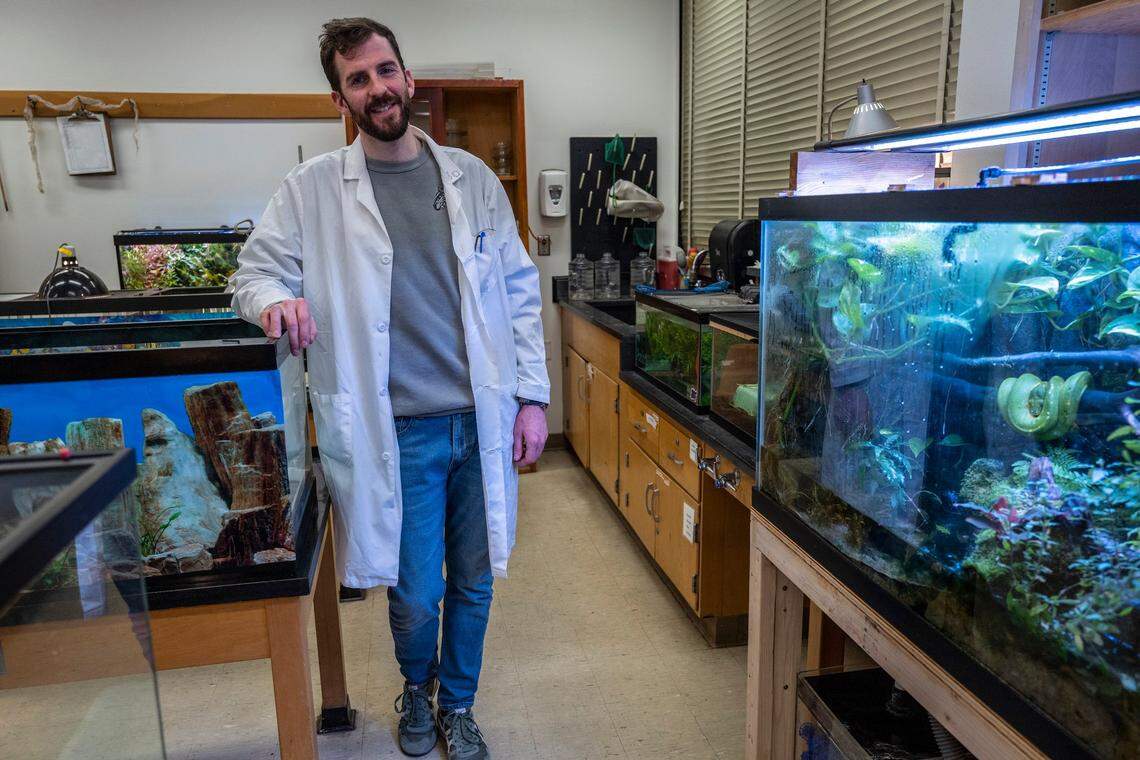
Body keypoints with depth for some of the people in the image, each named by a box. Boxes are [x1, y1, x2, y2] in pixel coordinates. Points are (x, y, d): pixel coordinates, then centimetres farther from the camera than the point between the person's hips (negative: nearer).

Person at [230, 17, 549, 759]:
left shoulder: (472, 176, 5)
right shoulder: (313, 188, 0)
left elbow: (520, 290, 7)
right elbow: (256, 271, 6)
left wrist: (533, 396, 2)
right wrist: (277, 300, -19)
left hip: (483, 422, 2)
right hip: (399, 432, -2)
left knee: (473, 582, 14)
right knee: (415, 593, 9)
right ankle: (417, 686, 44)